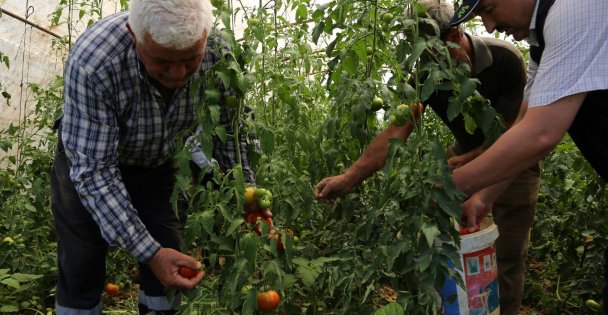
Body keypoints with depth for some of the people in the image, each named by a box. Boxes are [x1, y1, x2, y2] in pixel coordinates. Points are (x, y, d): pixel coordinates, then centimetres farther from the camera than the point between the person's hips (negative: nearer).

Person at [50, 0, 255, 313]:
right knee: (81, 267, -4)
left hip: (161, 162, 3)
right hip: (87, 155, -2)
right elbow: (93, 170, -32)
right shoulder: (91, 63, -37)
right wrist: (148, 251, -37)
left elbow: (230, 133, -12)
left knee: (169, 263, 0)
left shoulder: (217, 52, -27)